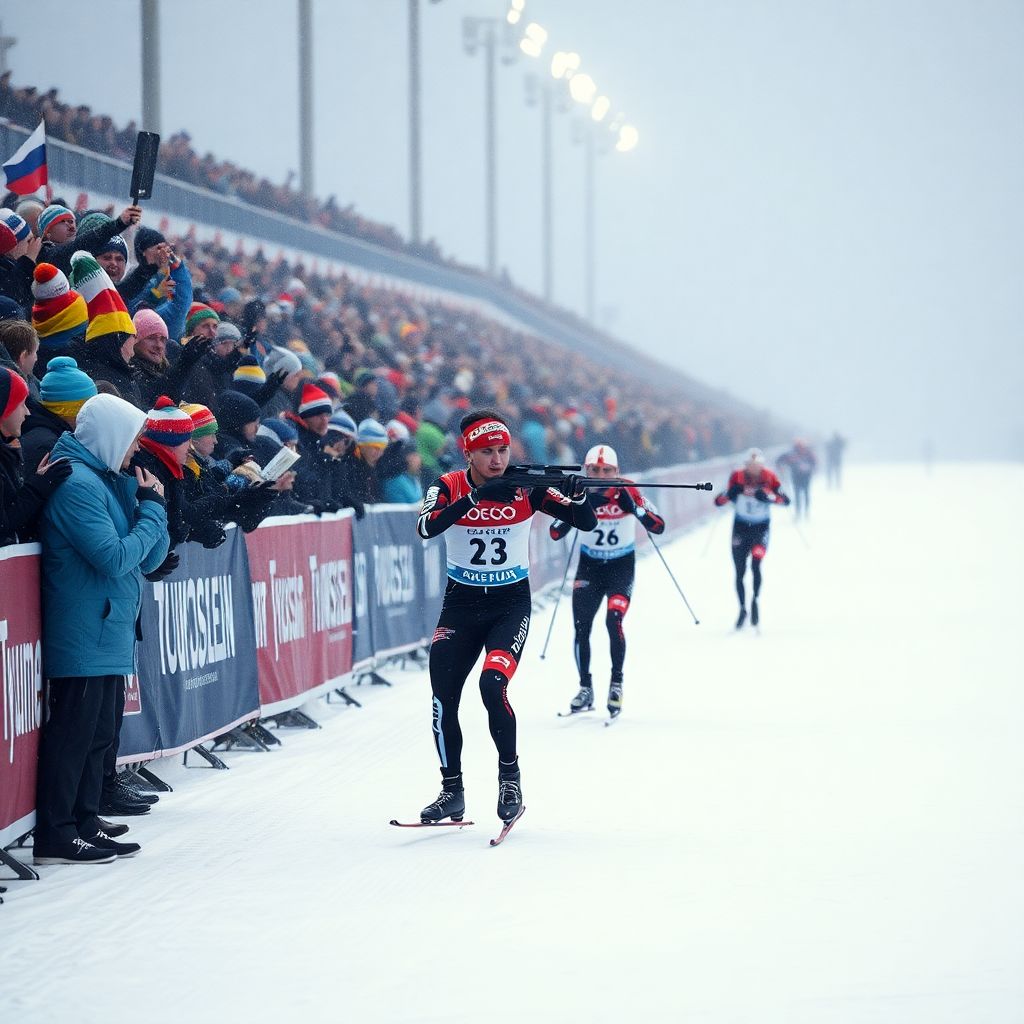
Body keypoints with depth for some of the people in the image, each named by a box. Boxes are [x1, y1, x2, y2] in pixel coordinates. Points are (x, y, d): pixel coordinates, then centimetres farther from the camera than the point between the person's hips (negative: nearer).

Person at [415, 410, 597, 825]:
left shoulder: (525, 489, -8)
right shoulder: (448, 487, -9)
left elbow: (587, 523, -10)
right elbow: (425, 528, -30)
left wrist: (574, 495, -32)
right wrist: (477, 497, -39)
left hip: (511, 604, -2)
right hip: (460, 604, 2)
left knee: (492, 684, -22)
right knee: (443, 697, -2)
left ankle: (509, 775, -1)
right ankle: (452, 790, 16)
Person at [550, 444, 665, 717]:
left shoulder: (627, 492, -15)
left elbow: (659, 527, -20)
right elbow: (555, 533, -17)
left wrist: (633, 507, -36)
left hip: (622, 565, -2)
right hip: (589, 566, 2)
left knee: (614, 620, -22)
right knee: (581, 627, -5)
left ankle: (617, 682, -3)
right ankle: (585, 688, 11)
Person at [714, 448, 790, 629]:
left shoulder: (769, 478, -12)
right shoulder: (737, 478, -11)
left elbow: (786, 500, -15)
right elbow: (718, 501, -11)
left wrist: (769, 496, -33)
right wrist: (729, 494, -33)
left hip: (761, 527, -2)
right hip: (741, 527, 2)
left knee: (756, 564, -23)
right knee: (740, 572, 5)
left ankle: (755, 600, -3)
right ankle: (742, 609, 23)